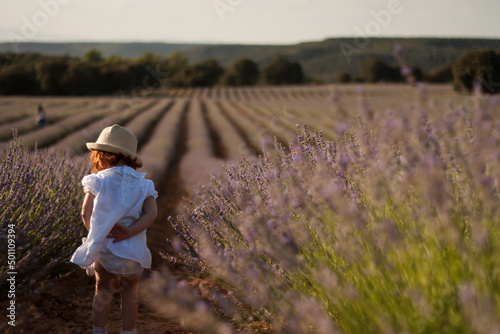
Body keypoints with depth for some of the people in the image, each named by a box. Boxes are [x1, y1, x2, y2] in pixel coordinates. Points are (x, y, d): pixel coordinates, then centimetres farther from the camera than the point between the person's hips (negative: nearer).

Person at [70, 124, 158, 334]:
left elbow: (86, 212, -14)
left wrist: (96, 235, 0)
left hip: (102, 250, 0)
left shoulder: (98, 182, -7)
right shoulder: (142, 185, 0)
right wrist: (129, 232, -17)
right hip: (132, 251, 1)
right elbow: (151, 213, -13)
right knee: (130, 293, 18)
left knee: (103, 291, 18)